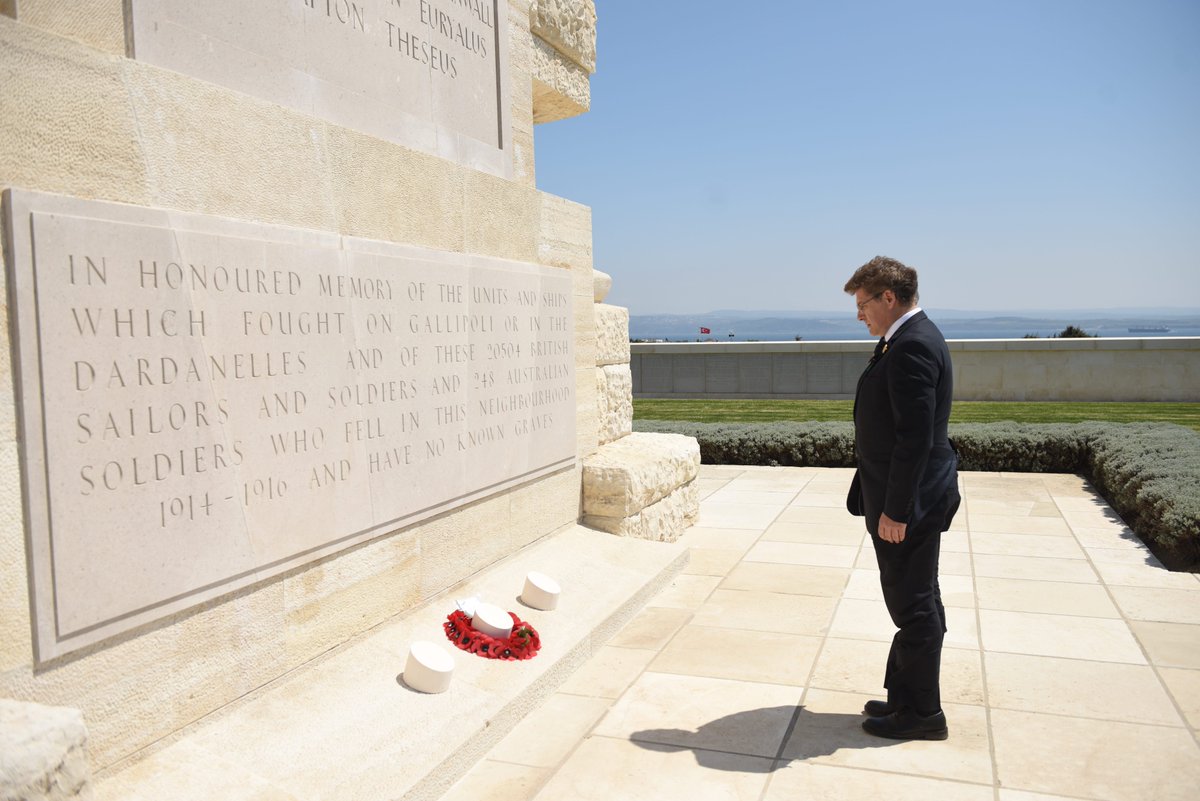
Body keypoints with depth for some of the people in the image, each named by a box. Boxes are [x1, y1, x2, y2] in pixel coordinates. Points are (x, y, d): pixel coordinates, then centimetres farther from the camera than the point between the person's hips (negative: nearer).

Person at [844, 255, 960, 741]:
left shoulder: (912, 346, -20)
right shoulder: (913, 338, 12)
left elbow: (916, 438, -24)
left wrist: (895, 510, -21)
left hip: (908, 503, -11)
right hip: (911, 499, 11)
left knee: (914, 606, 2)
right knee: (918, 604, 19)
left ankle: (921, 715, 17)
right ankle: (908, 697, 33)